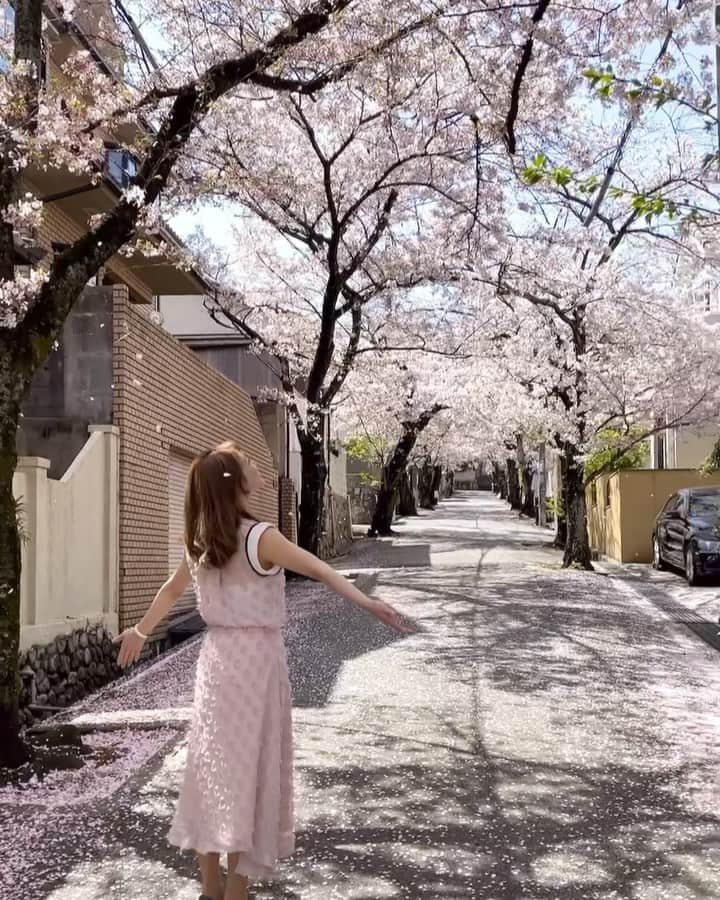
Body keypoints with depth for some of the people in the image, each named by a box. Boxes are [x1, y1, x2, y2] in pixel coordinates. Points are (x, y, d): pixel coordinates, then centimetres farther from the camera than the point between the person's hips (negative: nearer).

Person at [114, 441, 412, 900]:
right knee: (248, 764, 2)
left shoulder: (200, 540, 6)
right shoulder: (260, 537, -14)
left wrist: (141, 630, 34)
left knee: (214, 760, 12)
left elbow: (171, 590, 20)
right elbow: (320, 570, -26)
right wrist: (366, 601, -34)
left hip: (217, 655, 6)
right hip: (256, 656, -6)